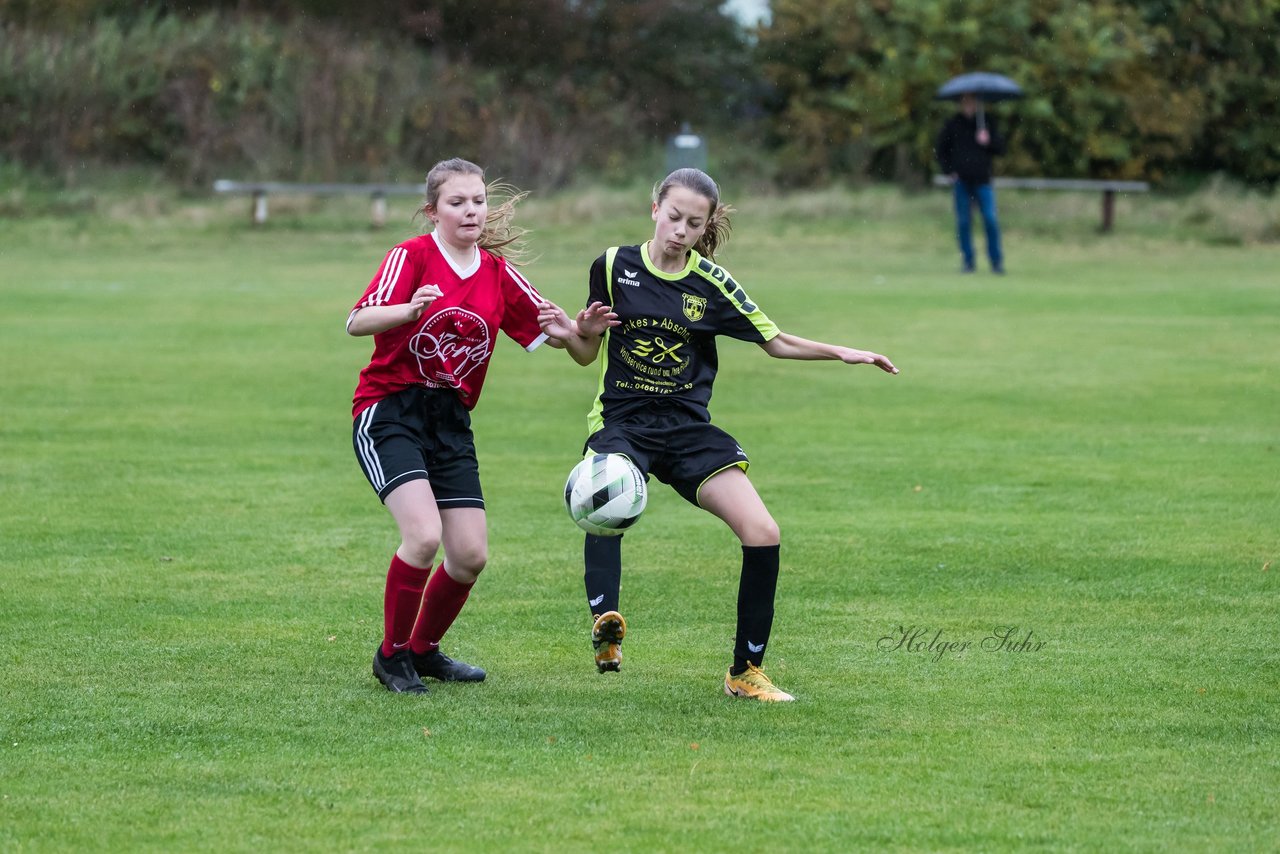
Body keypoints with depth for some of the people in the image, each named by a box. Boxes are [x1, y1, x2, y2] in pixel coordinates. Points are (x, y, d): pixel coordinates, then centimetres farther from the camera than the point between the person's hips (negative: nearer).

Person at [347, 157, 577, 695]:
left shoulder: (497, 272, 7)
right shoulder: (412, 257, -9)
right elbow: (357, 322, -23)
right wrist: (410, 310, -42)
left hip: (450, 420, 6)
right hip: (389, 409, -6)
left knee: (470, 555, -1)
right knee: (424, 534, -23)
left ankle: (424, 649, 25)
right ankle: (391, 654, -3)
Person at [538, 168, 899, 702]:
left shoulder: (712, 284, 1)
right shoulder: (613, 267, 0)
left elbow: (777, 343, 10)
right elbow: (588, 353, 10)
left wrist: (841, 353, -2)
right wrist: (571, 335, -11)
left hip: (688, 428, 2)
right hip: (621, 422, -2)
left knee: (762, 534, -11)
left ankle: (745, 673, 2)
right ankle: (604, 622, -50)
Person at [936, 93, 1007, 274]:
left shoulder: (986, 122, 8)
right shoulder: (953, 124, 7)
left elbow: (1000, 148, 8)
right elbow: (940, 150, 14)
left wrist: (988, 141, -11)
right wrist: (948, 171, 3)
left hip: (982, 179, -1)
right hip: (961, 180, 1)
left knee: (990, 220, -9)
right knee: (963, 221, 2)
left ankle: (996, 261, -1)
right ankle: (967, 261, 10)